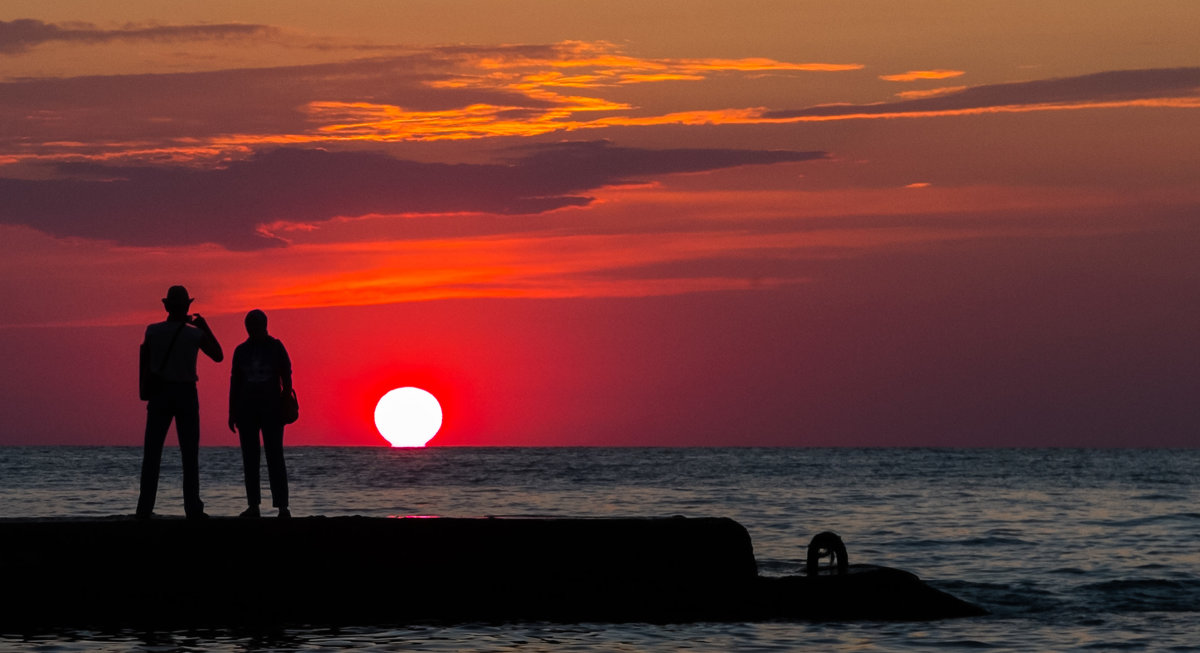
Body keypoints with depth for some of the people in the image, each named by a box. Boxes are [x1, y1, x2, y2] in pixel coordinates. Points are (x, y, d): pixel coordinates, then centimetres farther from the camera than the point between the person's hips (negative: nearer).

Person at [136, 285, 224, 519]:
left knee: (151, 454, 4)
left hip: (160, 395, 1)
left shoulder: (153, 331, -6)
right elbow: (218, 356, 8)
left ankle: (145, 508, -1)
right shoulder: (196, 335, -8)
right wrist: (205, 327, 15)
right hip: (186, 395, -1)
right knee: (190, 455, 4)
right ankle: (192, 507, -2)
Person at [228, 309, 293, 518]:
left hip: (272, 411, -3)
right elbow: (235, 383, 10)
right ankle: (253, 506, 3)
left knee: (275, 458, -9)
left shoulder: (276, 347, 1)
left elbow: (286, 377, 1)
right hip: (246, 411, 3)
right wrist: (232, 414, 6)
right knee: (250, 459, 1)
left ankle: (282, 507, -11)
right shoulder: (241, 351, 8)